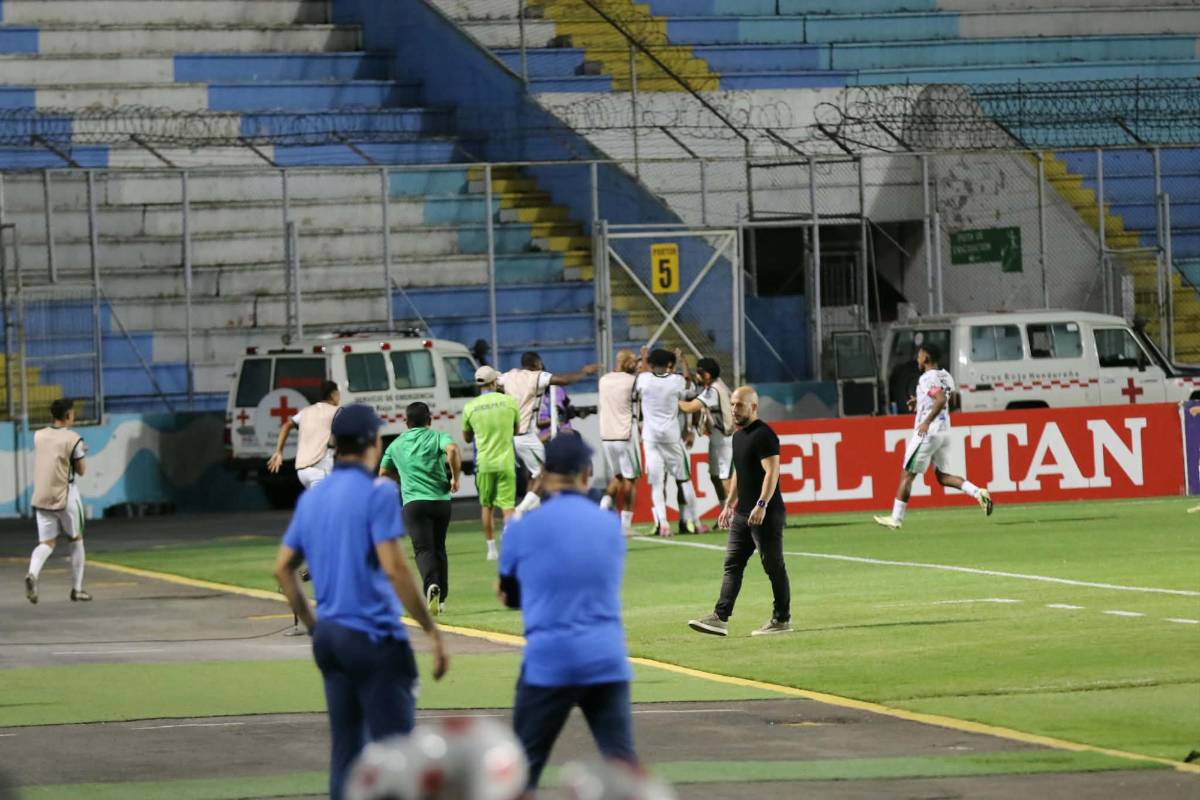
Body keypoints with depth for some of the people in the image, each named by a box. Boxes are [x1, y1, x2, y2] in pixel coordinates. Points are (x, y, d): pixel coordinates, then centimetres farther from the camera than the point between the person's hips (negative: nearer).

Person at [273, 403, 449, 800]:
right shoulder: (377, 492, -11)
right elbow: (394, 568, -17)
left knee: (345, 750, 11)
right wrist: (432, 630, -13)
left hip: (328, 636, 8)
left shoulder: (311, 497, 11)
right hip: (374, 637, -8)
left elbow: (283, 568, 15)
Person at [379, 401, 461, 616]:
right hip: (441, 500, 1)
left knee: (423, 549, -11)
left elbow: (384, 472, 23)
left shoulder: (396, 444, 14)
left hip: (413, 502, -1)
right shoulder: (438, 437, 5)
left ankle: (432, 585, -39)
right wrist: (455, 477, -5)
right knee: (439, 548, 16)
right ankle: (441, 597, 16)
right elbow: (452, 450, -17)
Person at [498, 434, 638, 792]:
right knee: (622, 762, 1)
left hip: (549, 661, -2)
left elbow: (508, 596, 11)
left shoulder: (524, 528, -2)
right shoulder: (611, 525, 7)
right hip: (608, 660, 2)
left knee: (524, 766, 9)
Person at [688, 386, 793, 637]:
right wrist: (729, 505, 23)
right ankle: (720, 618, 0)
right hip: (743, 513, 10)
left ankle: (782, 620, 5)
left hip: (766, 514, -10)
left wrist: (761, 505, -28)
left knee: (774, 566, -2)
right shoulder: (738, 436, 16)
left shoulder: (764, 435, -13)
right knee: (732, 564, 4)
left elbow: (772, 472, -21)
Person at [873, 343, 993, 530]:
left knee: (907, 475, 2)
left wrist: (927, 421, -25)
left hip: (927, 432, -8)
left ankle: (896, 518, 5)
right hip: (944, 432, 8)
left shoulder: (927, 378, -15)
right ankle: (978, 492, -8)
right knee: (942, 476, 12)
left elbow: (941, 400, -29)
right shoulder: (946, 376, 11)